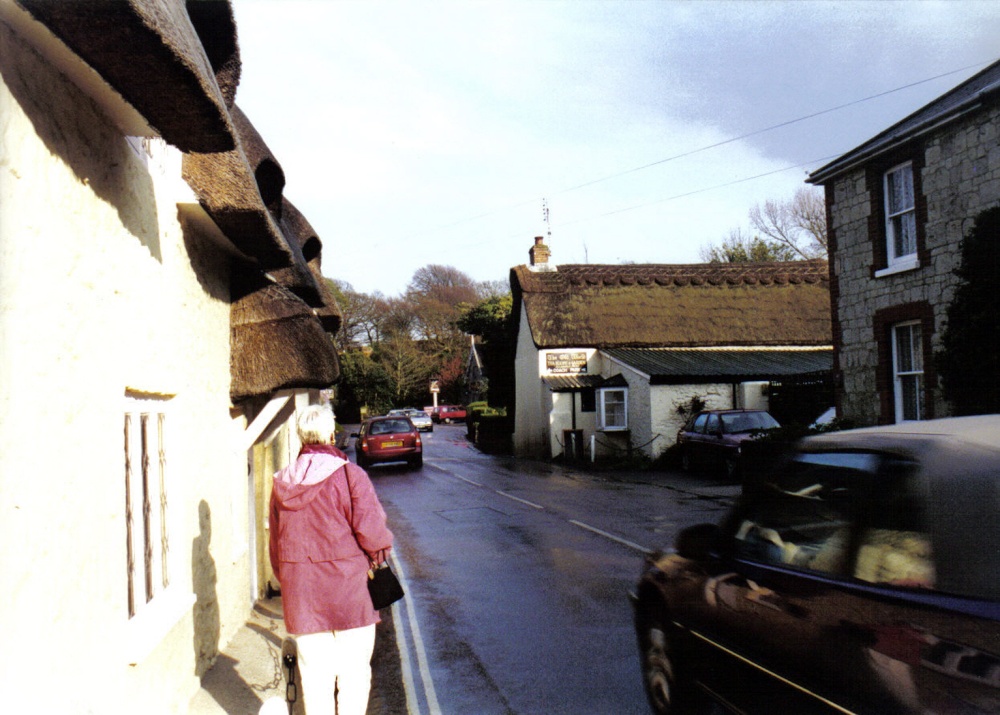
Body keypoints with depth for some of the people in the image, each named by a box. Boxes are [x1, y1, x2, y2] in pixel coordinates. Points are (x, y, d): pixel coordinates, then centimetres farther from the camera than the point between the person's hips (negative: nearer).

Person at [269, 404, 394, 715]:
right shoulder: (349, 475, -10)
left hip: (300, 596, 5)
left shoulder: (281, 483, 7)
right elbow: (371, 532, -15)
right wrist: (379, 554, 5)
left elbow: (276, 545, 14)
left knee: (314, 674, 11)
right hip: (349, 593, -4)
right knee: (354, 672, 6)